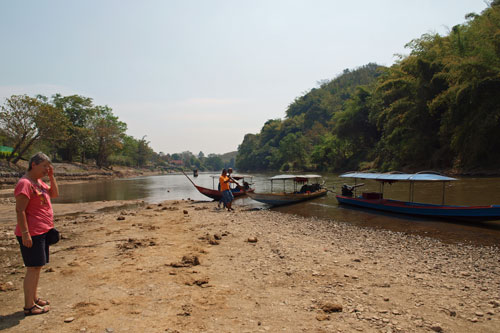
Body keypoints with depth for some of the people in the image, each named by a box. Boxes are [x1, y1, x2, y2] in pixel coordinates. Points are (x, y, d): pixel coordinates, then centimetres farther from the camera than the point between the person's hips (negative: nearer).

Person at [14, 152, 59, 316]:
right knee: (33, 268, -5)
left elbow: (55, 194, 19)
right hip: (31, 233, -10)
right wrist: (25, 233, -23)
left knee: (37, 266, 17)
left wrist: (51, 176, 6)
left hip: (42, 232, 10)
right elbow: (20, 210, -20)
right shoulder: (25, 183, -16)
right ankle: (29, 307, 4)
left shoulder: (38, 181, 13)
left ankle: (34, 298, 29)